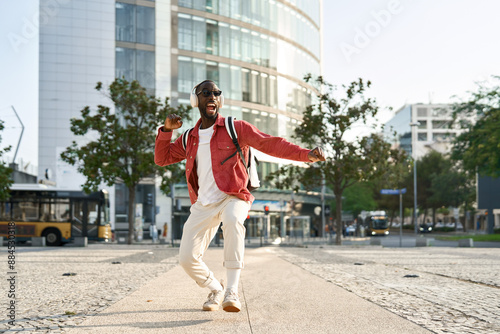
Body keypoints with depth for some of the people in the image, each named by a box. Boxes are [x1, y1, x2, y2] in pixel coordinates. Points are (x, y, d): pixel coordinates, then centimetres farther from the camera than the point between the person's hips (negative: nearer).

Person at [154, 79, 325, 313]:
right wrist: (166, 130, 4)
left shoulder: (235, 129, 0)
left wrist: (306, 154, -21)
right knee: (187, 258, -6)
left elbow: (270, 144, -8)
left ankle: (232, 291, -33)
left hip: (232, 198, -4)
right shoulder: (190, 138, 13)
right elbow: (161, 158, 20)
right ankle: (216, 289, 25)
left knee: (233, 220, -40)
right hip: (203, 204, 4)